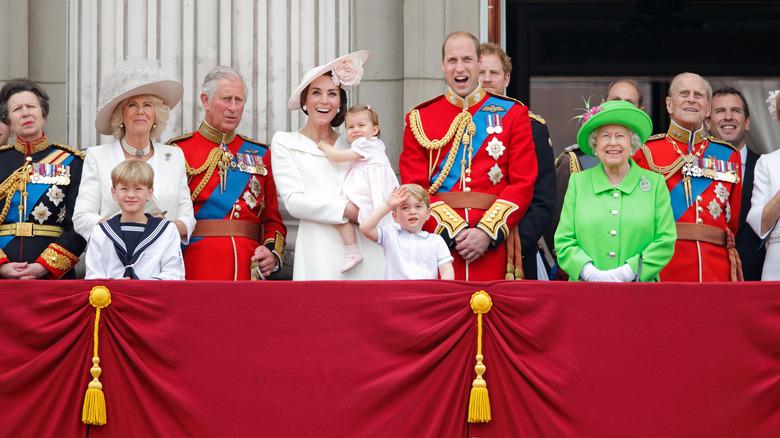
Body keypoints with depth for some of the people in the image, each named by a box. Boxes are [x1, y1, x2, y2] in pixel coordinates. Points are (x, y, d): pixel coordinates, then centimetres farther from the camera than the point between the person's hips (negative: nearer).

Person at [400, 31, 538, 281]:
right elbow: (414, 188, 2)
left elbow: (523, 184, 2)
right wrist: (454, 232, -11)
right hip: (438, 246, 0)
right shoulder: (419, 120, 10)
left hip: (493, 248, 0)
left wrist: (487, 232, -11)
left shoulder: (513, 114, 9)